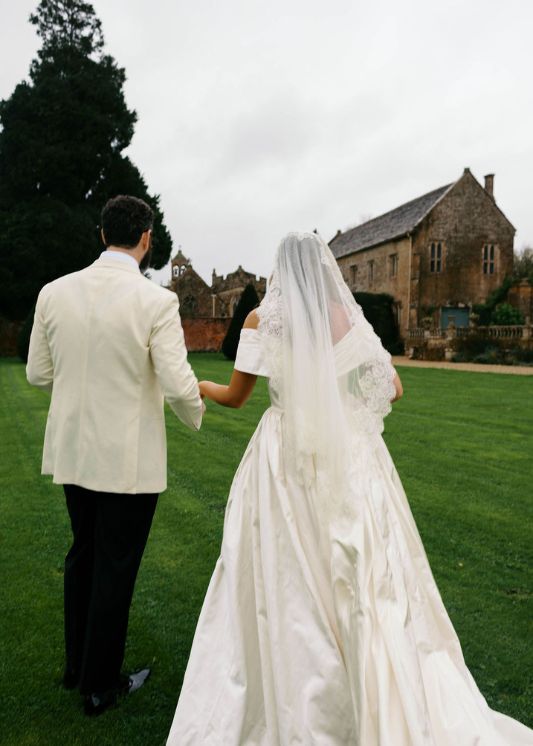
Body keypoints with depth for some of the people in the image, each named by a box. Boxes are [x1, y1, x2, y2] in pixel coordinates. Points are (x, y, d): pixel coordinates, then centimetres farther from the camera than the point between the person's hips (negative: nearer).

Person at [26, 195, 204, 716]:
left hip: (72, 451, 5)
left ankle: (76, 665, 43)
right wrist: (195, 415, 4)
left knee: (82, 556, 24)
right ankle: (100, 685, 31)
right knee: (115, 569, 12)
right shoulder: (156, 301, -17)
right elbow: (179, 386, -18)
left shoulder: (54, 292, -3)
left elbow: (38, 373, 4)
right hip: (130, 459, -5)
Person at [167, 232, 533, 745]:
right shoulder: (352, 319, 4)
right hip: (351, 460, 2)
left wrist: (201, 387, 24)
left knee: (287, 585, 10)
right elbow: (393, 390, 4)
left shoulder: (263, 318, -2)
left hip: (287, 462, -2)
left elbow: (235, 397, 4)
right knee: (367, 580, 12)